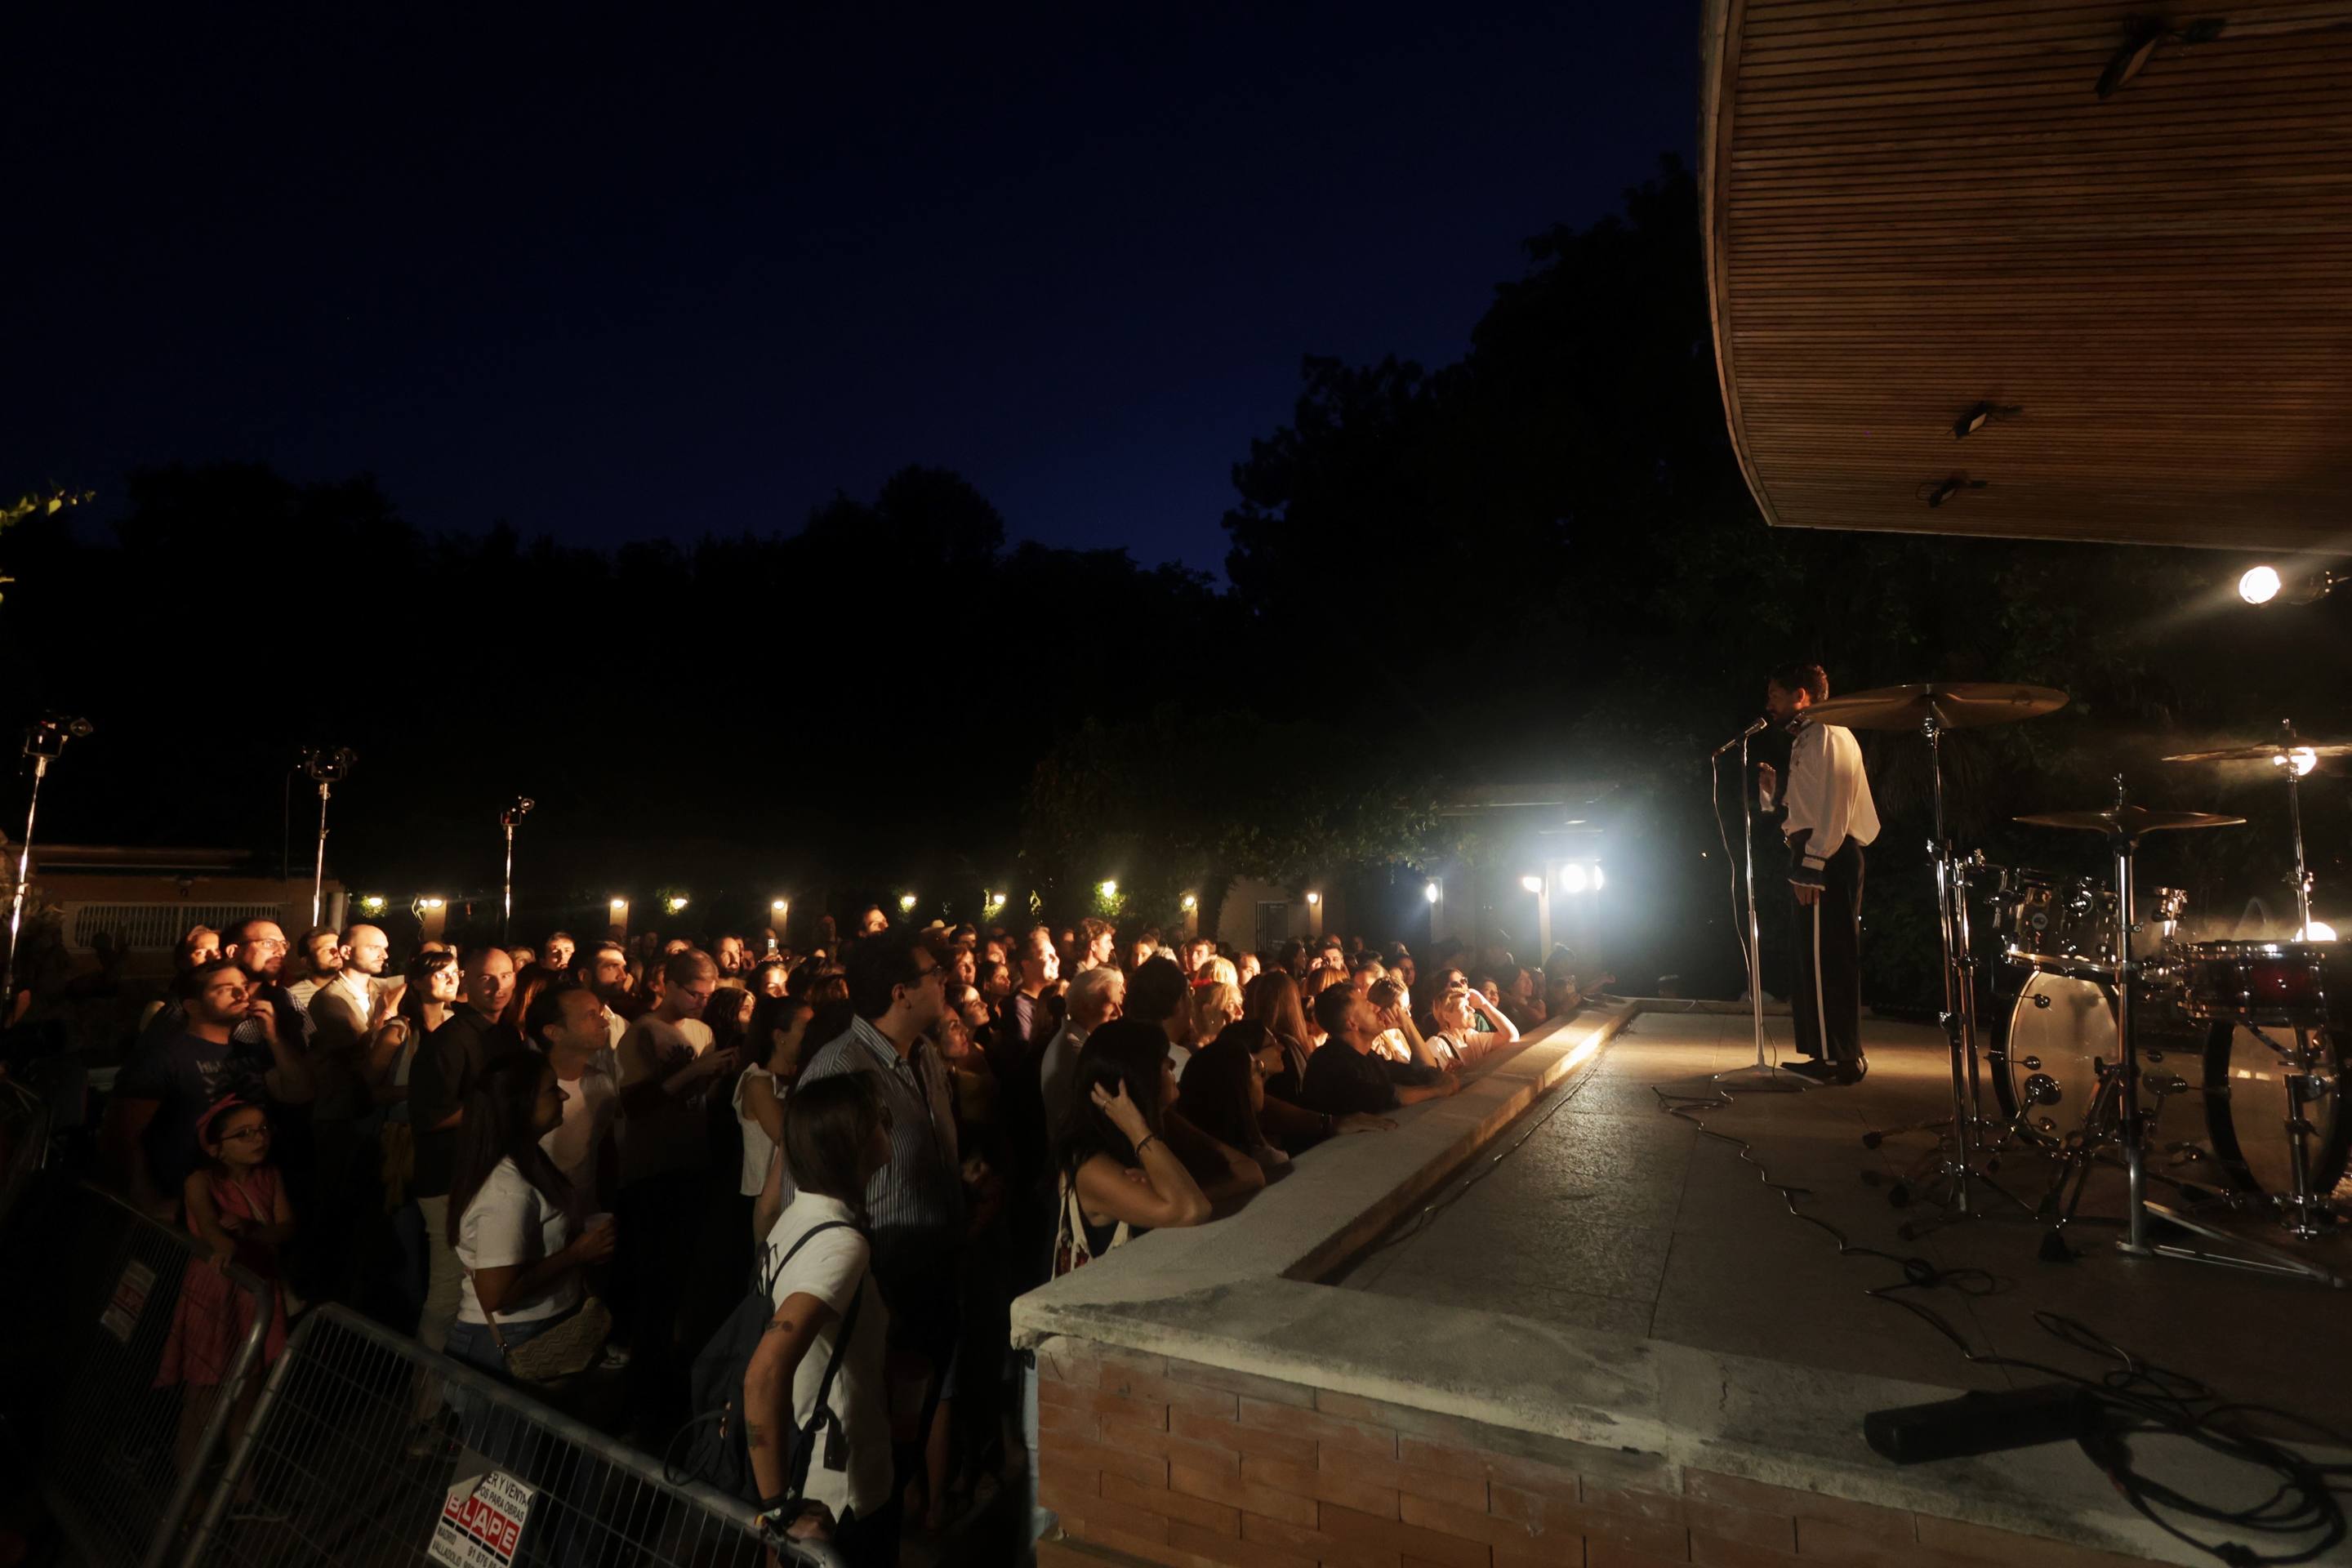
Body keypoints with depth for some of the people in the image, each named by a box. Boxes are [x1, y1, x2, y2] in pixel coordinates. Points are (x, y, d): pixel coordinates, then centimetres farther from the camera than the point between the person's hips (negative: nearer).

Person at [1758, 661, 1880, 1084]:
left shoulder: (1828, 736, -9)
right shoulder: (1806, 740, 22)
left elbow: (1834, 808, -19)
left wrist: (1812, 866, -22)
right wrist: (1772, 789, 9)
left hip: (1826, 859, -11)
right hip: (1816, 859, 11)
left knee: (1825, 958, -9)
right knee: (1815, 959, 12)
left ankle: (1840, 1058, -4)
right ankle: (1828, 1054, 19)